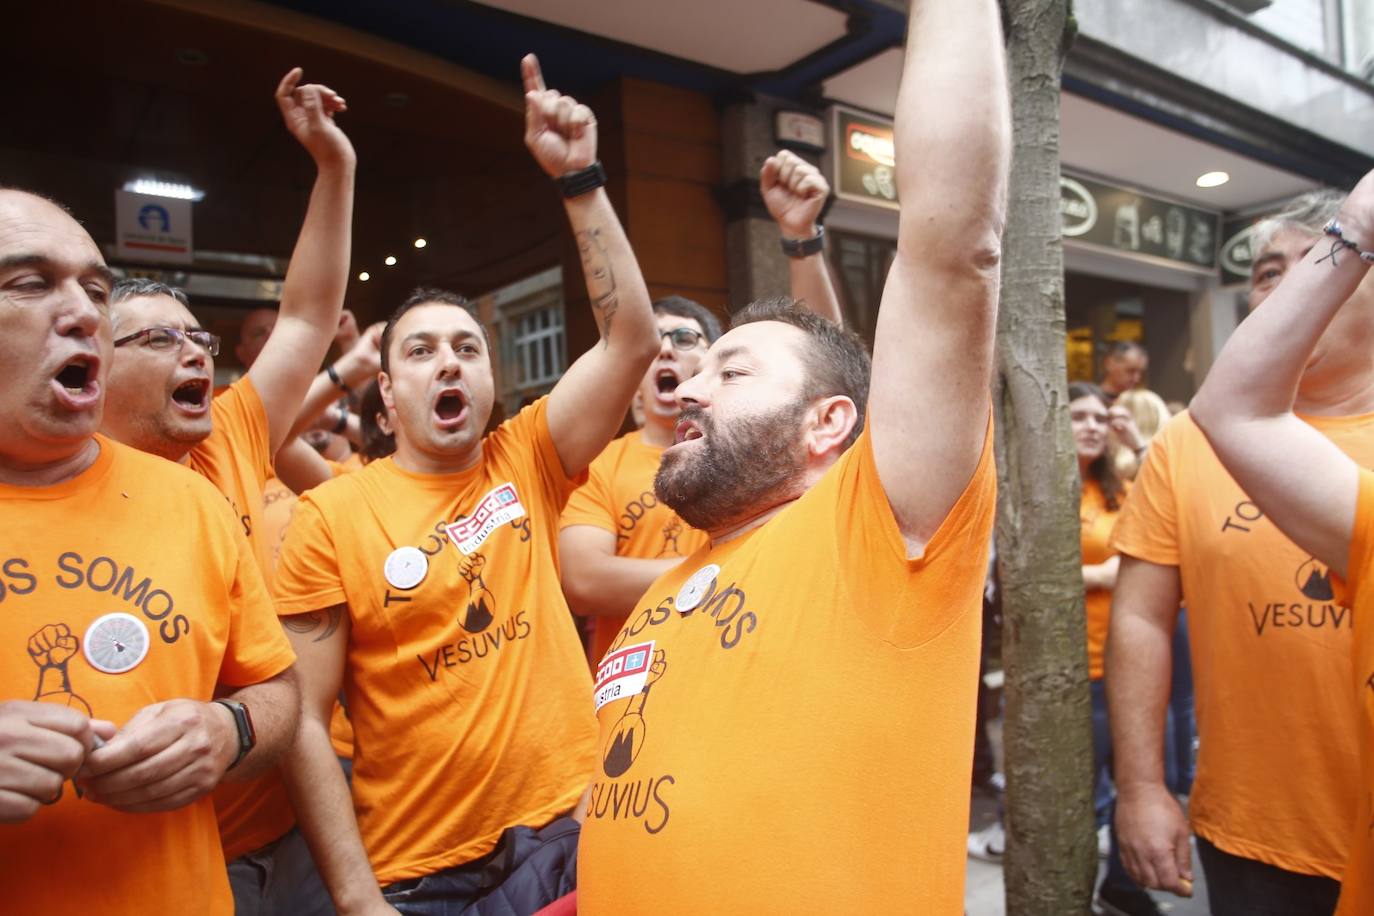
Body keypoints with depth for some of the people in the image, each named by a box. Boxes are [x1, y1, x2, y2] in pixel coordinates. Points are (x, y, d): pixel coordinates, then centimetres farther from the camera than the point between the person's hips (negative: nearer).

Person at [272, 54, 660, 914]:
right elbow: (305, 719, -7)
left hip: (567, 833, 2)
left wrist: (579, 178, -16)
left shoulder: (527, 462, -1)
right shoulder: (331, 516, -7)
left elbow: (633, 337, -11)